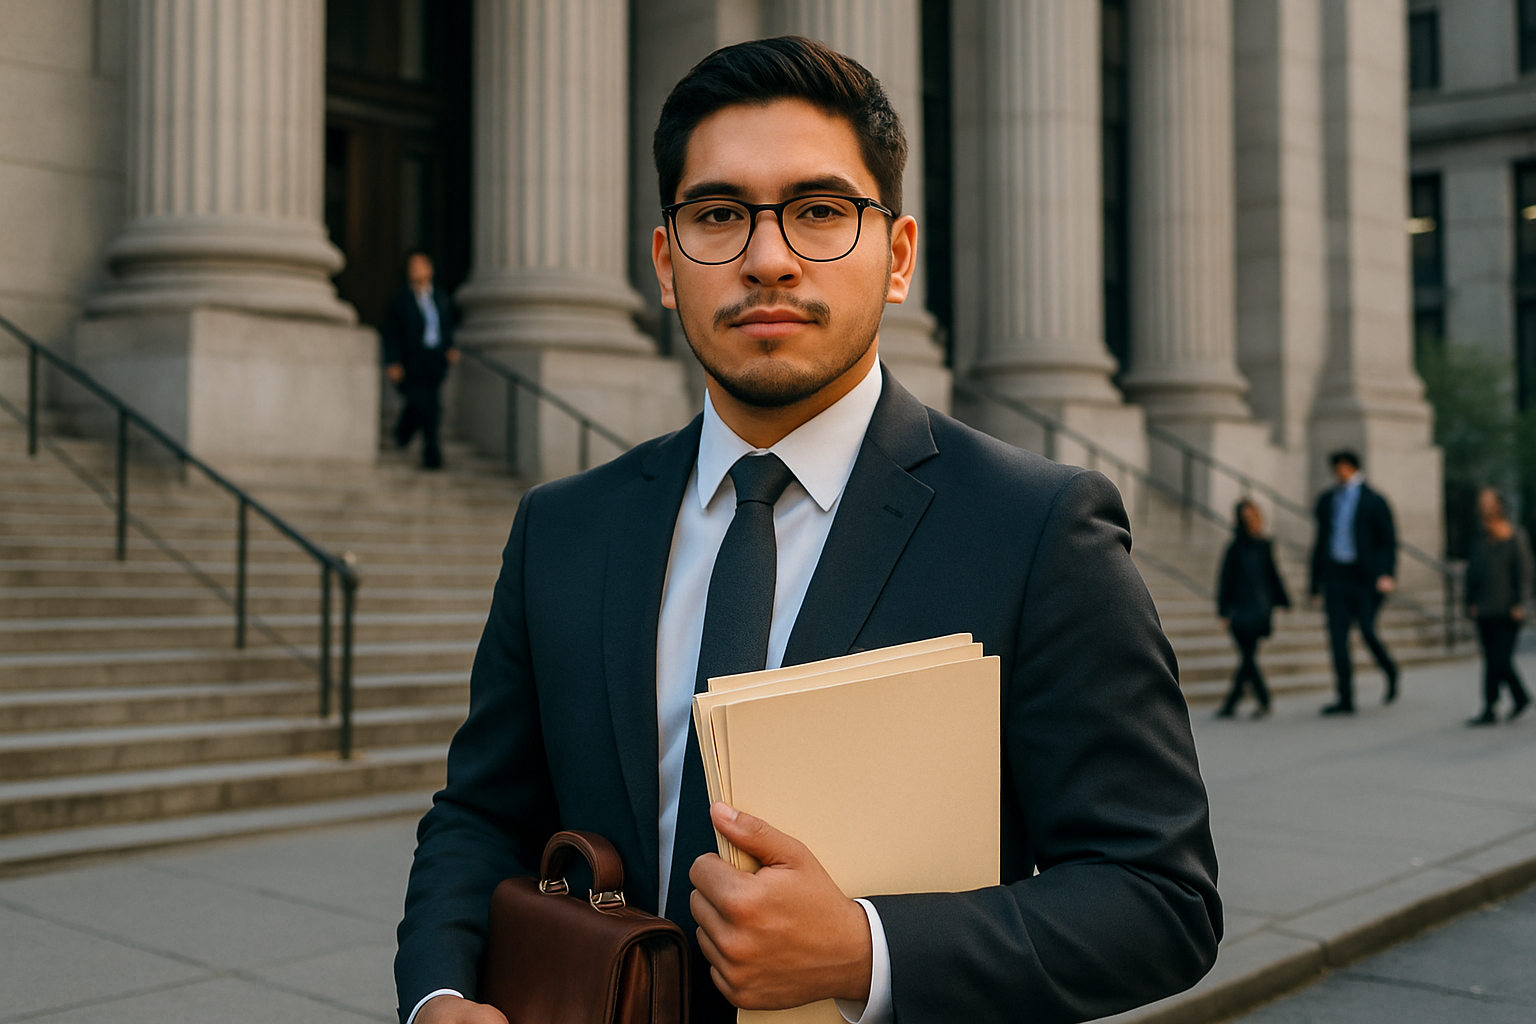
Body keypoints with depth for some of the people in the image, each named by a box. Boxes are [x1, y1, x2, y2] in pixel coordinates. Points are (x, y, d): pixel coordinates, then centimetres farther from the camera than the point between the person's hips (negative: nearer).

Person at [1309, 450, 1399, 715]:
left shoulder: (1374, 501, 0)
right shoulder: (1327, 500, 13)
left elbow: (1388, 541, 0)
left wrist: (1387, 574, -15)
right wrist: (1316, 582, 15)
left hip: (1364, 577, -4)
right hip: (1335, 576, 4)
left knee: (1367, 631, -9)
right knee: (1337, 637, -2)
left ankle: (1391, 673, 22)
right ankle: (1345, 699, 2)